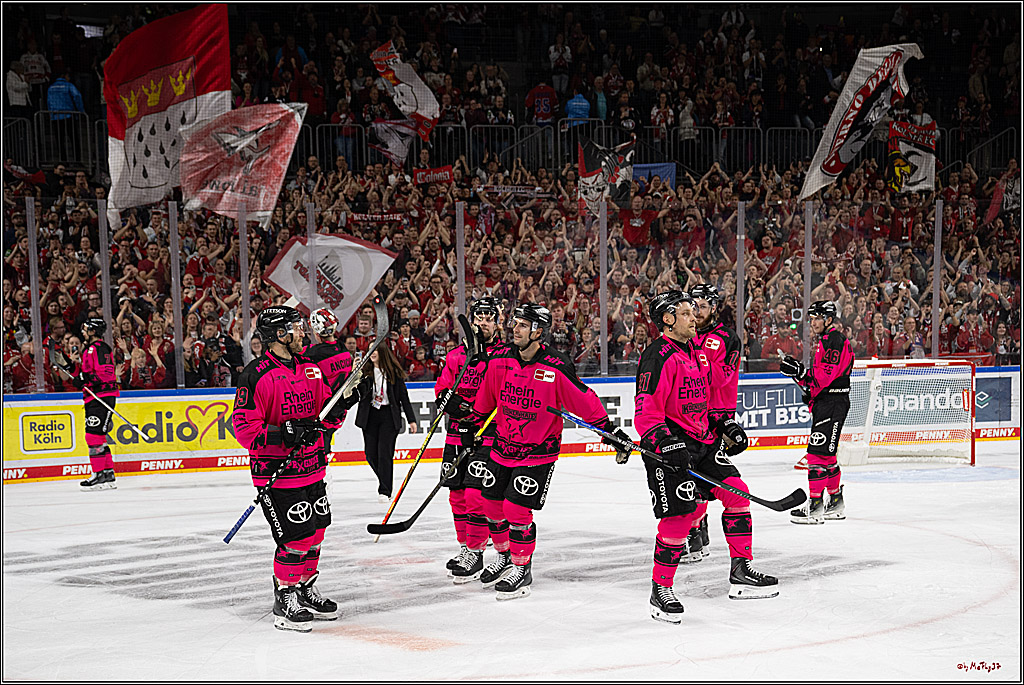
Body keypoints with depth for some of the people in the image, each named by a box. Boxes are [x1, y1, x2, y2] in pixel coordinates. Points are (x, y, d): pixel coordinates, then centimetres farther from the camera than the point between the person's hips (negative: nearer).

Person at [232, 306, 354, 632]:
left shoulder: (310, 368, 10)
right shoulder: (256, 375, -15)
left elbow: (324, 416, 17)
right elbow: (245, 427, -17)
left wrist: (339, 406, -4)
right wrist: (280, 435, -28)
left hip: (312, 468, 8)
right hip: (277, 471, -8)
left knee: (314, 532, 15)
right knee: (294, 538, -7)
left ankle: (306, 590, 33)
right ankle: (285, 600, 8)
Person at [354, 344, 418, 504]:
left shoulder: (394, 372, 0)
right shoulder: (365, 371, 6)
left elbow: (403, 396, 2)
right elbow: (362, 393, -5)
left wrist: (411, 419, 1)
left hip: (389, 416, -3)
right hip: (370, 415, 3)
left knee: (385, 453, -8)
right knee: (371, 454, 4)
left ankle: (384, 491, -5)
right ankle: (385, 481, 28)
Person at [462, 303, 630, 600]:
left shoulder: (556, 369, -20)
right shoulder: (499, 359, -5)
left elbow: (584, 401, -14)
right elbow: (484, 400, 12)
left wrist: (611, 430, -14)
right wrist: (470, 424, 19)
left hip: (538, 451, -5)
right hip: (503, 446, 5)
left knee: (516, 509, -11)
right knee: (490, 503, 11)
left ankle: (522, 569, 7)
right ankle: (505, 555, 34)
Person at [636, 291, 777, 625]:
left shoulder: (697, 351, 13)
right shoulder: (659, 357, -16)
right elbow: (646, 412, -21)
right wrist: (665, 444, -30)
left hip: (701, 440, 9)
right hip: (668, 446, -9)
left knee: (736, 492, 4)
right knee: (679, 515, -13)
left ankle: (741, 572, 13)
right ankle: (661, 590, -1)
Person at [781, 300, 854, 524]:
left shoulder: (834, 341, -14)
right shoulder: (826, 341, 19)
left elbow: (824, 378, -22)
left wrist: (800, 372, -25)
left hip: (833, 403, -11)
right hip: (824, 403, 11)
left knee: (818, 451, -13)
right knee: (827, 453, 16)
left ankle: (816, 504, -14)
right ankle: (836, 503, 24)